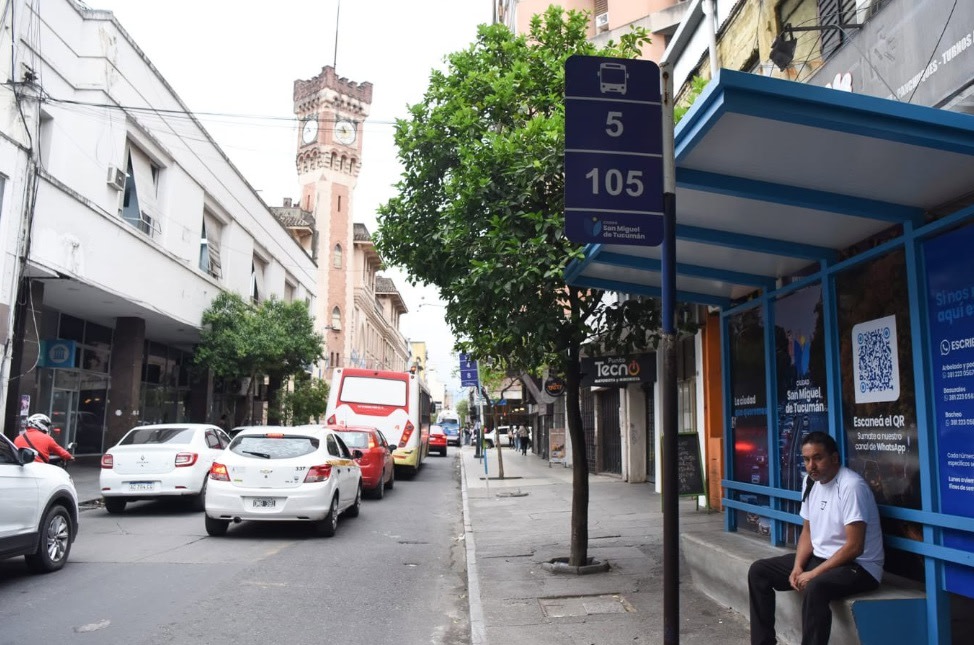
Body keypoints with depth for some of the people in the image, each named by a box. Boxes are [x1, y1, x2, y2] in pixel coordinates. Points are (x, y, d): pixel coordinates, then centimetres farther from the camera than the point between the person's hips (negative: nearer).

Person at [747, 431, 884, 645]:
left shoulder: (851, 486, -21)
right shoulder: (810, 482, 5)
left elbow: (854, 547, -23)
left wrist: (813, 574, -22)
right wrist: (798, 566, -4)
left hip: (858, 566, -9)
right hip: (819, 558, 9)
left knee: (815, 588, -38)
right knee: (759, 571, 2)